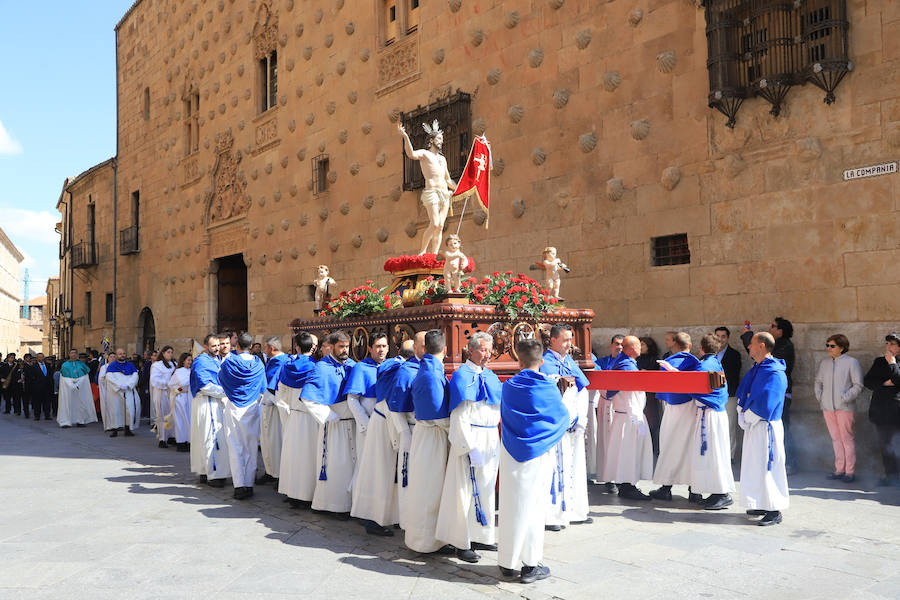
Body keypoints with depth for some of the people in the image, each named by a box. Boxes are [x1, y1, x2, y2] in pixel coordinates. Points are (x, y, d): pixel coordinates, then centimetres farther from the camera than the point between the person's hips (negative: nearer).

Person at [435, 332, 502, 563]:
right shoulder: (462, 376, -11)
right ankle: (462, 543, 6)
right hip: (471, 439, -8)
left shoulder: (490, 376, 12)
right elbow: (460, 416, -15)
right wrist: (469, 447, -20)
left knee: (485, 488, 15)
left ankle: (480, 536, 26)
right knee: (467, 489, -3)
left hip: (491, 439, 8)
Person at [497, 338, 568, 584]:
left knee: (510, 504, 9)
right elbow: (563, 417, 4)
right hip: (538, 454, -2)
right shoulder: (549, 389, -9)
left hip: (510, 453, 3)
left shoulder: (508, 386, -2)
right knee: (533, 506, 4)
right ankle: (530, 564, 9)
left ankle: (508, 561, 18)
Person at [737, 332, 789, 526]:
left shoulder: (775, 373, -17)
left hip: (766, 427, -9)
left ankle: (775, 511, 6)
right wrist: (742, 414, 1)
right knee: (755, 465, 15)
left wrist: (747, 418, -12)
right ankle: (761, 505, 27)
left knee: (767, 466, -3)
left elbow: (765, 405, -23)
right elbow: (742, 393, 16)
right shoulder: (755, 369, 12)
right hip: (752, 426, 9)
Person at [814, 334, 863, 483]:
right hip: (827, 407, 5)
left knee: (847, 438, -1)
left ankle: (850, 471, 8)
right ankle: (839, 469, 18)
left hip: (845, 408, -5)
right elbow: (818, 381, 20)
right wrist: (819, 397, 7)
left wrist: (845, 398, -13)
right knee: (835, 438, 10)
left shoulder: (851, 362, -4)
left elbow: (858, 386, -5)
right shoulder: (824, 362, 11)